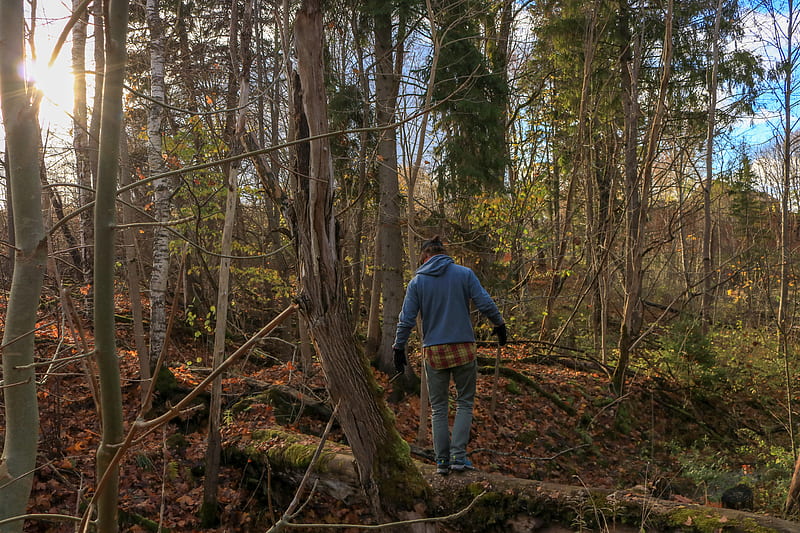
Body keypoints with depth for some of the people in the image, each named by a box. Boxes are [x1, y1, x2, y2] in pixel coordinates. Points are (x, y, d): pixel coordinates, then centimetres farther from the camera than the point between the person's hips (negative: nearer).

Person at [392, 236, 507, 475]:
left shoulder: (417, 282, 1)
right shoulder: (464, 274, -1)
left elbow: (406, 319, -1)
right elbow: (485, 303, -6)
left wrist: (399, 348, 8)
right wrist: (499, 324, 11)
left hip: (433, 352, 1)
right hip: (464, 348, -1)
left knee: (438, 407, 11)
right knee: (464, 403, 11)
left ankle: (442, 460, 11)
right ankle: (458, 455, 1)